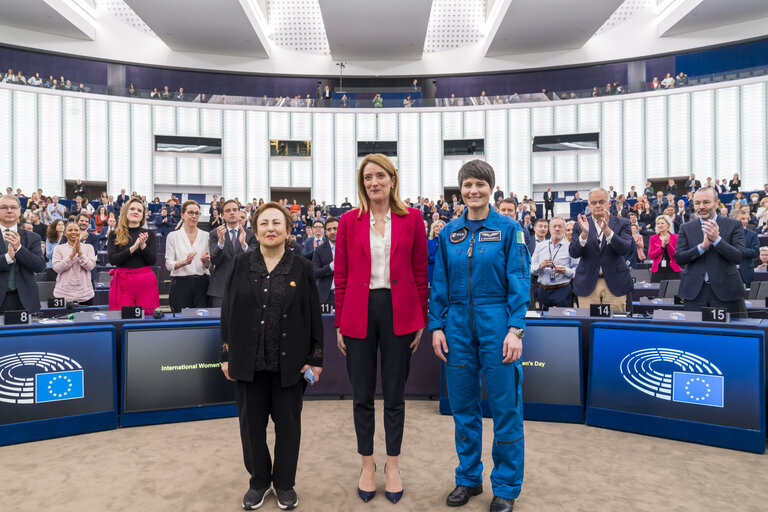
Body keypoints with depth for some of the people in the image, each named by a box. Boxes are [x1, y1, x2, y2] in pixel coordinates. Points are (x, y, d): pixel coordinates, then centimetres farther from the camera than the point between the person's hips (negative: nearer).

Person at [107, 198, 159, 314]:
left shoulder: (149, 234, 8)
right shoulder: (114, 235, 7)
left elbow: (153, 260, 0)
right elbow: (112, 259, -5)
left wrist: (143, 246, -16)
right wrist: (133, 248, -15)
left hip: (146, 282, 1)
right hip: (123, 282, 0)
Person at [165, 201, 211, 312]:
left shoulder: (206, 235, 9)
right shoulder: (173, 235, 5)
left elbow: (209, 265, 9)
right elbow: (168, 265, -1)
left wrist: (205, 261, -13)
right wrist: (184, 262, -19)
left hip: (202, 283, 1)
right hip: (181, 283, -1)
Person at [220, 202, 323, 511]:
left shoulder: (302, 268, -1)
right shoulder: (241, 264, 2)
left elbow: (314, 316, 0)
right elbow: (228, 311, 4)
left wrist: (316, 358, -3)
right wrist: (226, 354, 1)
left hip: (290, 363, -1)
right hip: (249, 361, 1)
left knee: (288, 423, 11)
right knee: (252, 423, 12)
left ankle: (285, 483, 32)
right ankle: (259, 481, 34)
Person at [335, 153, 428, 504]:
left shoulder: (411, 218, 1)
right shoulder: (349, 221, 2)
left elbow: (421, 272, 2)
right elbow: (341, 275, 4)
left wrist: (421, 320, 1)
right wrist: (339, 323, 2)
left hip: (399, 312, 0)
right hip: (359, 313, 1)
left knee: (395, 395, 12)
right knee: (362, 395, 12)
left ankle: (393, 465, 31)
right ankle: (367, 464, 32)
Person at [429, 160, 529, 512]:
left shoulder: (509, 229, -1)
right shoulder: (449, 233, 8)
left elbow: (519, 282, -5)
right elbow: (439, 284, 8)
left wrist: (515, 330, -13)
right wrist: (436, 326, 1)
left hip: (497, 324, -3)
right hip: (458, 326, 3)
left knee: (505, 406, 5)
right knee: (463, 406, 12)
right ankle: (468, 478, 31)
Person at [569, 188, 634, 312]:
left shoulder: (622, 224, 5)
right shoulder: (580, 225, 7)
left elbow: (625, 249, -10)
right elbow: (573, 253, -4)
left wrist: (607, 230, -24)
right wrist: (584, 233, -20)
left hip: (615, 283, 0)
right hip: (587, 285, 0)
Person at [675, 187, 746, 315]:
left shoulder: (733, 225, 3)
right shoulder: (686, 228, 7)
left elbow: (739, 257, -7)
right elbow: (678, 258, -3)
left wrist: (717, 239, -19)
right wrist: (702, 246, -17)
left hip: (725, 289, -1)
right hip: (694, 290, 1)